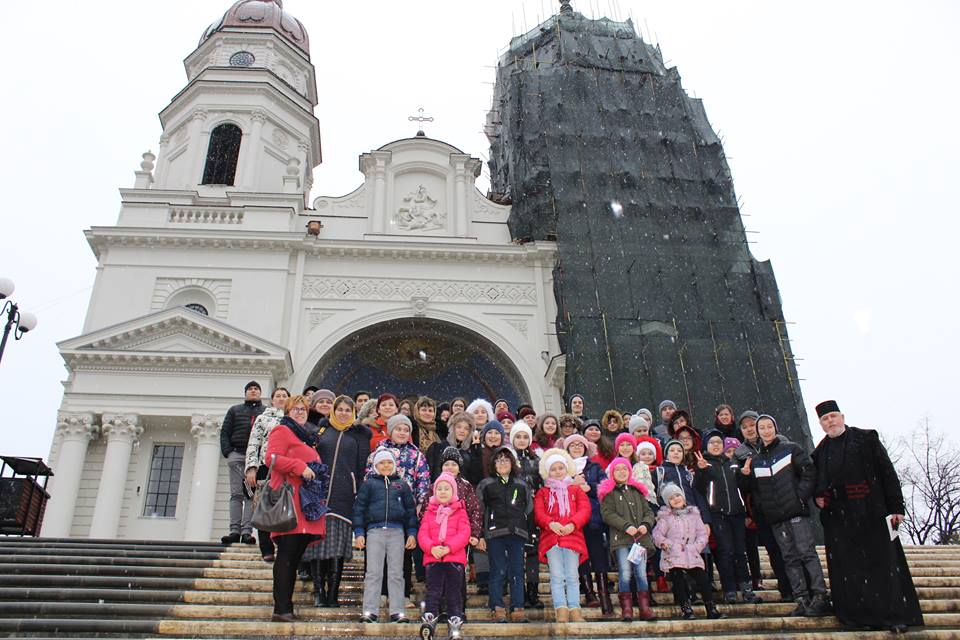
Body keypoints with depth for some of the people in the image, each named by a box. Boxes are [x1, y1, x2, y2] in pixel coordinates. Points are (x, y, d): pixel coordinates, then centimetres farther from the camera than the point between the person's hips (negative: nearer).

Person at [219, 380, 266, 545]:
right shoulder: (235, 410, 21)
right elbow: (224, 432, 13)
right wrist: (227, 452, -3)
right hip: (237, 455, 1)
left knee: (252, 495, -7)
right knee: (236, 494, -3)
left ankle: (247, 532, -11)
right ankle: (234, 531, -5)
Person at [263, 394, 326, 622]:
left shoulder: (307, 437, 27)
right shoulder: (281, 431, 2)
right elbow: (272, 457, -13)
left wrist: (316, 474, 18)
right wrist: (300, 467, -17)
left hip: (306, 505, 9)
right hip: (290, 502, -9)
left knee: (295, 558, 8)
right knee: (287, 555, -10)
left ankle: (287, 608, 12)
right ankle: (281, 609, -8)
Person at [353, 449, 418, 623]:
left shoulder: (402, 484, 15)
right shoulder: (368, 484, 9)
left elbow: (411, 509, 16)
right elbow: (359, 508, 6)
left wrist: (412, 533, 8)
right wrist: (359, 533, -2)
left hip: (397, 531, 2)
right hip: (375, 530, -2)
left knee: (396, 573, 3)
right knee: (373, 573, -2)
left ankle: (397, 612, 6)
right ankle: (370, 612, 2)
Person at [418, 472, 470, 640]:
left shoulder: (460, 511, 8)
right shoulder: (430, 511, 13)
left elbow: (464, 533, -4)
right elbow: (422, 533, 3)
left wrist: (448, 547, -18)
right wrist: (432, 547, -16)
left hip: (455, 558, -1)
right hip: (433, 557, 1)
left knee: (454, 592, 4)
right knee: (433, 591, -4)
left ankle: (455, 623, 10)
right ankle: (429, 620, -7)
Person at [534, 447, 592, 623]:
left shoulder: (576, 490, 20)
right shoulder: (542, 493, 21)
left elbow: (585, 510, 5)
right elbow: (538, 513, 5)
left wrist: (572, 524, -14)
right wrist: (550, 523, -17)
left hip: (572, 535, 0)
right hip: (550, 537, 0)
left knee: (572, 576, -6)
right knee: (557, 576, -8)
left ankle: (575, 611, -9)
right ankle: (561, 611, -13)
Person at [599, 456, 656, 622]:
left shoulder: (637, 490, 20)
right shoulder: (608, 492, 6)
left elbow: (648, 511, 16)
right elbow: (607, 514, -5)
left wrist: (646, 524, -6)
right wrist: (626, 526, -16)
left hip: (640, 538, 3)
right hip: (620, 539, -3)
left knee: (641, 573, -1)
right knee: (625, 574, -8)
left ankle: (644, 608, 4)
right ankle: (626, 609, -2)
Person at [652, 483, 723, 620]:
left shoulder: (693, 514, 16)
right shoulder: (665, 517, 7)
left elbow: (702, 533, 12)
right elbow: (657, 535, 0)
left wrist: (696, 546, -2)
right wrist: (666, 544, -16)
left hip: (693, 556, 2)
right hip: (673, 558, -2)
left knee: (703, 580, -7)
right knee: (679, 583, -11)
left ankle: (711, 610, -1)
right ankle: (687, 610, -6)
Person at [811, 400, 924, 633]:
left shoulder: (866, 439, 4)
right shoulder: (820, 452, 16)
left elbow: (887, 472, -1)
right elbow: (818, 481, 27)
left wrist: (895, 507, -9)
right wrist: (818, 497, 5)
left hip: (870, 512, -3)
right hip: (837, 517, 4)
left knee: (882, 561, -1)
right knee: (847, 567, 1)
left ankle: (895, 614, 7)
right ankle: (859, 614, 8)